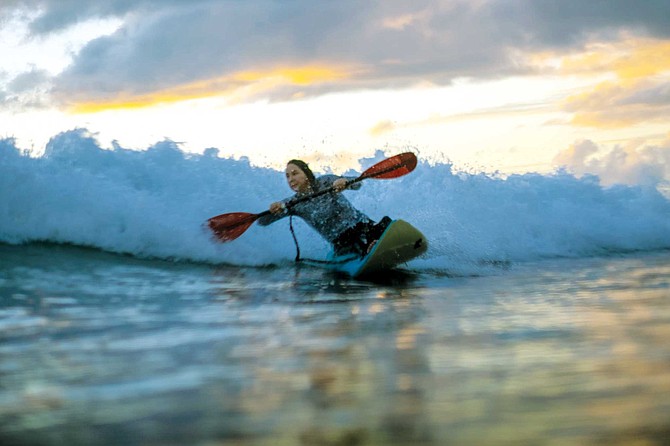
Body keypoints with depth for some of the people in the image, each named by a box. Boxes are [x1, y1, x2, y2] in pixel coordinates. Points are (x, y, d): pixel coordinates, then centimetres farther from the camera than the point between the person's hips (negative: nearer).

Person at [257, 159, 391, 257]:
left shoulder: (325, 182, 1)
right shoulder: (293, 203, 3)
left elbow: (357, 184, -10)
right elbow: (262, 221, -2)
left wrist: (344, 181, -35)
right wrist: (274, 210, -25)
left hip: (363, 225, 1)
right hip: (342, 243, -1)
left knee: (385, 223, -30)